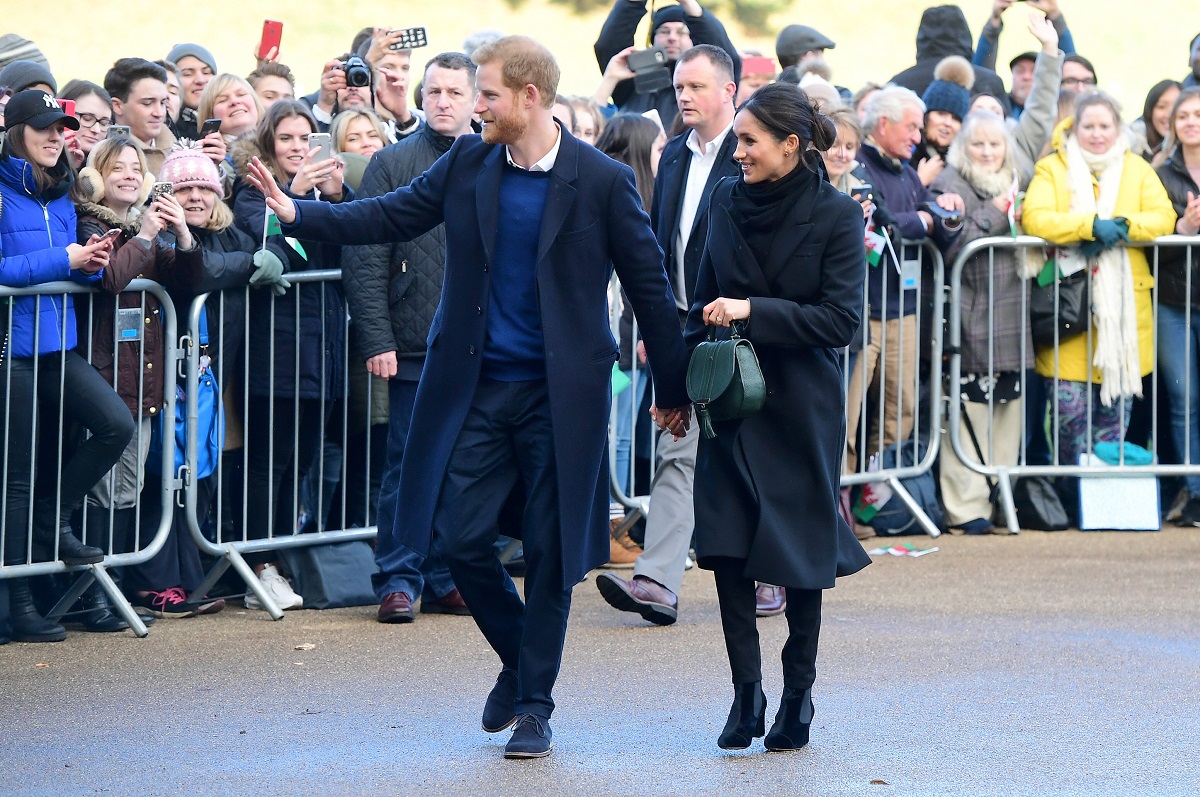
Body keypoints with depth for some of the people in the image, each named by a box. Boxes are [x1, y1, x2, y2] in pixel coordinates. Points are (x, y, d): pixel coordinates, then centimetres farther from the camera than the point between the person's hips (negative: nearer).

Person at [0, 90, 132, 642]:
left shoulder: (60, 198, 14)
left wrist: (90, 264, -2)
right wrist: (63, 260, -17)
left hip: (58, 345, 7)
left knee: (116, 425, -12)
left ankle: (50, 521, 10)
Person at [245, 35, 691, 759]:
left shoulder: (602, 181, -7)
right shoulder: (469, 164, 4)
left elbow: (649, 285, -1)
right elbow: (392, 216, 10)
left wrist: (673, 389, 3)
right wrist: (298, 213, -3)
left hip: (559, 394, -3)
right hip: (478, 387, 4)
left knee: (549, 549, 1)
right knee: (462, 536, 0)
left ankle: (534, 705, 13)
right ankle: (518, 659, 25)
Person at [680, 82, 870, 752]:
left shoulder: (836, 215, -9)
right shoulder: (728, 200, 4)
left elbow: (841, 319, -14)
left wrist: (753, 312, -21)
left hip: (802, 407, -3)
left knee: (802, 550, 4)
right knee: (727, 545, -7)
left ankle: (799, 696, 17)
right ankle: (747, 691, -1)